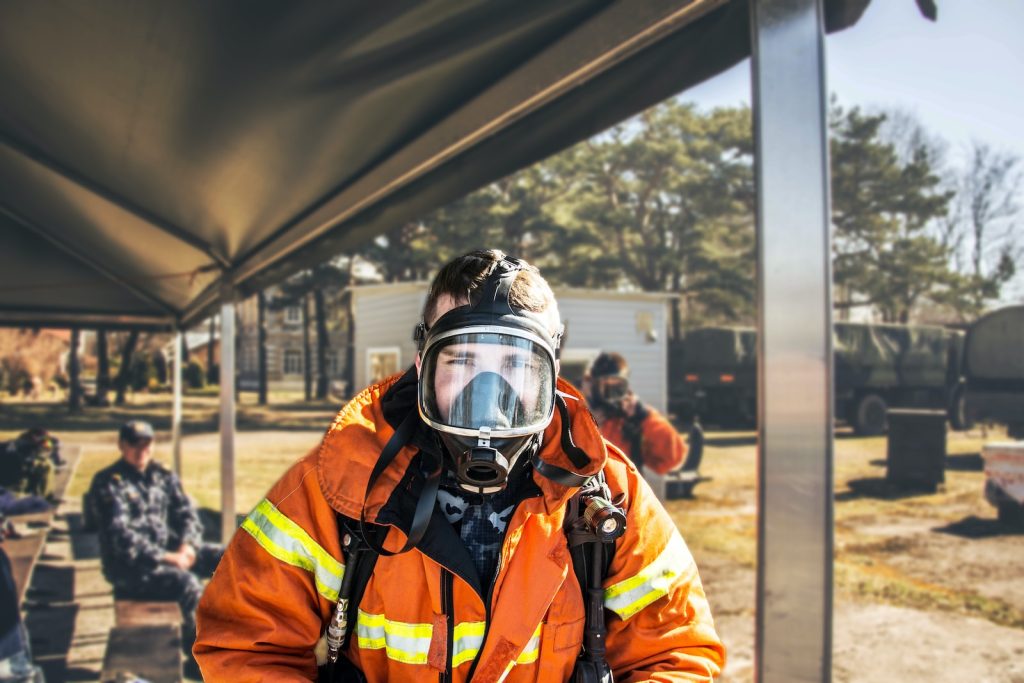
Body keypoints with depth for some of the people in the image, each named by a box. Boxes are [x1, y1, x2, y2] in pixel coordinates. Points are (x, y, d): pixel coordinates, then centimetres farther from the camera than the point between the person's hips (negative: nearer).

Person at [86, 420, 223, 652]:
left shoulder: (163, 475, 11)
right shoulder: (108, 483, -9)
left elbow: (186, 512, 11)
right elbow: (120, 536, -18)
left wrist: (187, 545, -11)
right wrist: (167, 558, -24)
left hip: (170, 550, 7)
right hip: (129, 566, -6)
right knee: (187, 582, -32)